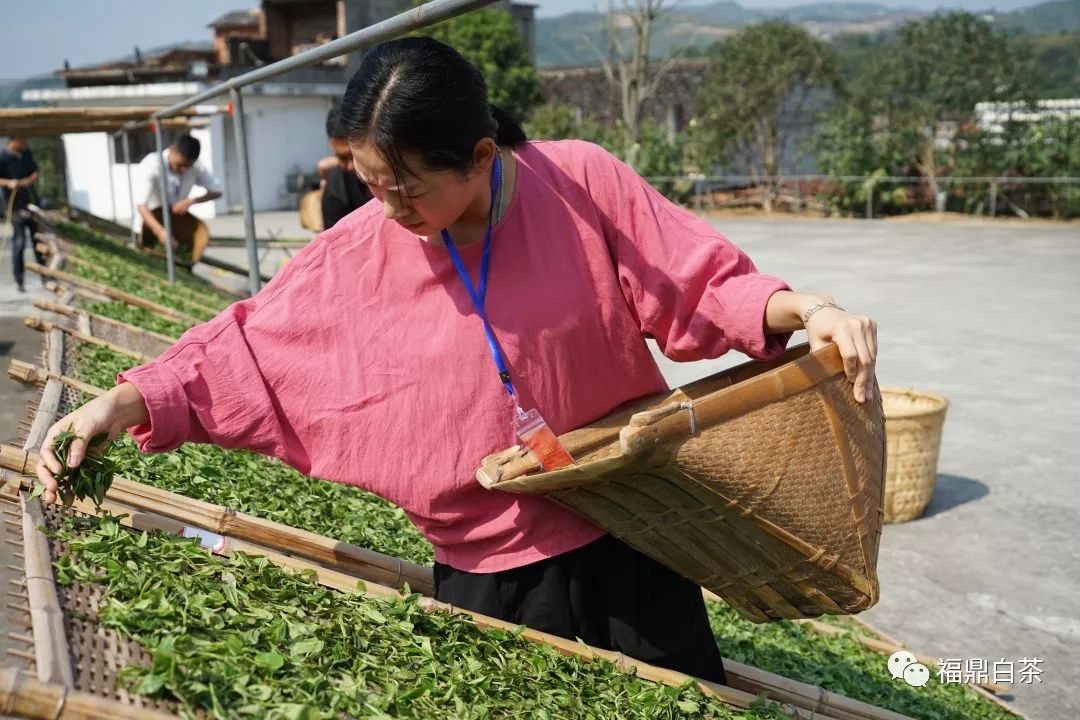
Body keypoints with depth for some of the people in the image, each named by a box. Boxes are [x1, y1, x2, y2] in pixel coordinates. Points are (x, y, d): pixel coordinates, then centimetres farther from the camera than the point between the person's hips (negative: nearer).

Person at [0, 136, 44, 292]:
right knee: (19, 242, -7)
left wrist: (30, 180, -6)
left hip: (32, 202, 6)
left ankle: (45, 275, 26)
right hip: (15, 205, -6)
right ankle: (20, 281, 1)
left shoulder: (27, 153, 7)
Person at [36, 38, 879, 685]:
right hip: (485, 572, 1)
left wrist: (803, 309, -25)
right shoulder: (357, 253, -10)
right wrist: (125, 405, -12)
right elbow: (248, 347, -3)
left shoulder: (583, 183, -15)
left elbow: (699, 284, -10)